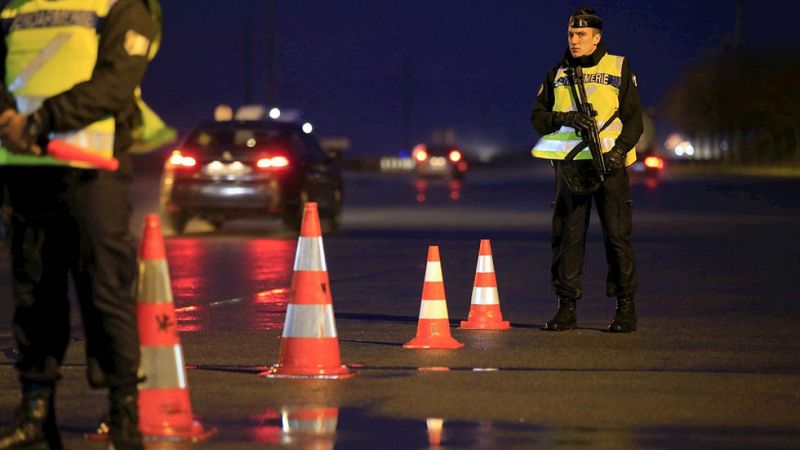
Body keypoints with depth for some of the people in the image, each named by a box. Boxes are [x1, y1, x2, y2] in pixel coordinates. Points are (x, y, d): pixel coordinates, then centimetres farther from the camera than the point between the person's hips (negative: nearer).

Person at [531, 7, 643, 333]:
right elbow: (538, 117, 10)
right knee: (567, 237, 0)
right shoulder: (558, 74, 14)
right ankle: (567, 308, 5)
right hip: (570, 166, 3)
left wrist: (618, 152, -13)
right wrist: (566, 118, -10)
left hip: (609, 163, -3)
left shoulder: (619, 69, 6)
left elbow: (634, 118, 2)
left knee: (617, 236, -6)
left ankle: (626, 309, -1)